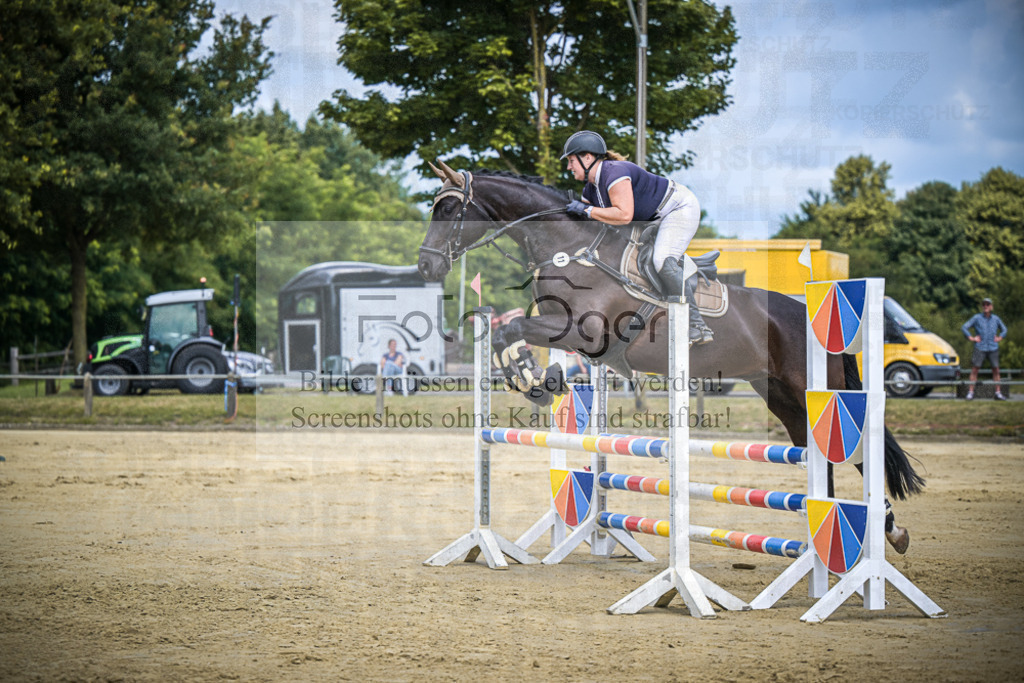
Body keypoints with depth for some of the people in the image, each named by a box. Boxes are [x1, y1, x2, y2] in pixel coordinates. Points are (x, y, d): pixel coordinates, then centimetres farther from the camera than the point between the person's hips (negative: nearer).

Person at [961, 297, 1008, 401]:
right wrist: (971, 338, -5)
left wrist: (1000, 337, 10)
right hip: (980, 348, -3)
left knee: (996, 370, 3)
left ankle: (998, 393, 9)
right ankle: (971, 392, -1)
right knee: (975, 369, -5)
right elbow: (964, 328, 1)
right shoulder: (977, 318, 0)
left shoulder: (995, 318, 10)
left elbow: (1004, 329, 26)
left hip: (993, 348, 3)